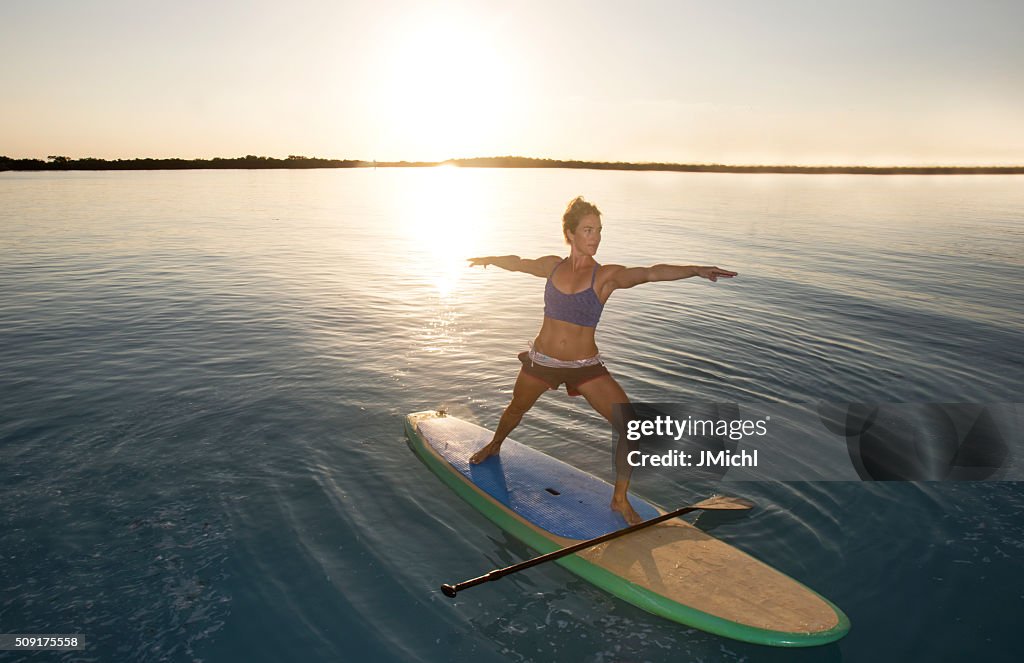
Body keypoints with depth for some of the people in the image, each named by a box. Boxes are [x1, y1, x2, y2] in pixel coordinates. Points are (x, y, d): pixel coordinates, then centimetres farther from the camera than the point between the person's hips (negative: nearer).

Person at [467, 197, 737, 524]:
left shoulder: (606, 276, -11)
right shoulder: (552, 266, -2)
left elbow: (650, 273, -27)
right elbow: (517, 263, 17)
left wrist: (696, 270, -42)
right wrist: (487, 260, 35)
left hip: (586, 367, -2)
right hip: (541, 360, 3)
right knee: (516, 409, 25)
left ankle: (620, 499, 6)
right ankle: (494, 445, 60)